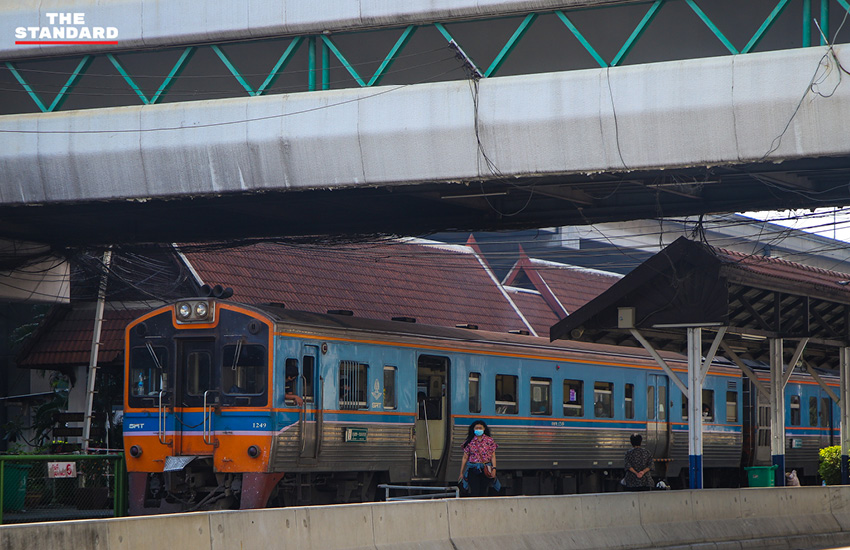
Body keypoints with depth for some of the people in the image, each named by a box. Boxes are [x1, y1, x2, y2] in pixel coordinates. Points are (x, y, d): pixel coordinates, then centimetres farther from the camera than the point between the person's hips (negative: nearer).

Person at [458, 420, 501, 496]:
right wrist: (461, 473, 6)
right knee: (474, 493, -10)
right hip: (473, 469, -1)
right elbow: (465, 458, 6)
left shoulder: (489, 441, 4)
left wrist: (494, 468, -9)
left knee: (483, 493, 3)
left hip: (486, 470, 1)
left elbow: (493, 456, 4)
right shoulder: (470, 442, 3)